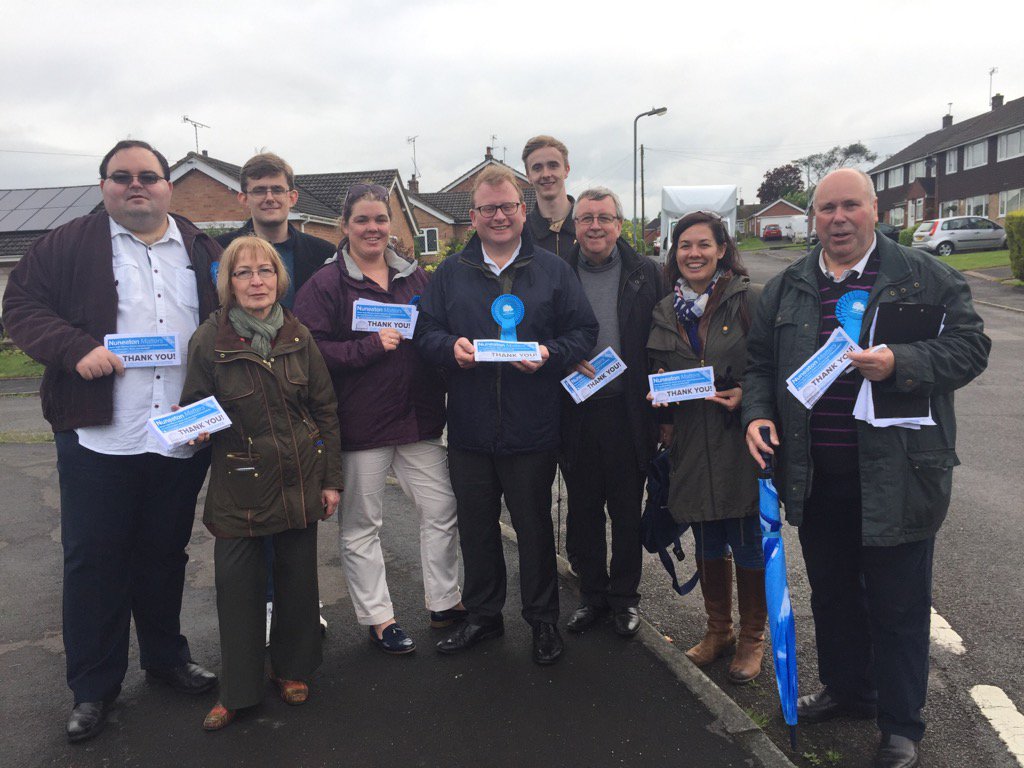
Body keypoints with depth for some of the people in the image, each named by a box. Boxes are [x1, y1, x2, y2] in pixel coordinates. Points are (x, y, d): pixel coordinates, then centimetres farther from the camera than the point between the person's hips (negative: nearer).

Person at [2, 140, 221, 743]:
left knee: (166, 553, 15)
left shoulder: (203, 251, 12)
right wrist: (76, 348, -18)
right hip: (99, 441, -2)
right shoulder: (69, 245, 4)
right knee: (94, 559, 5)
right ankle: (93, 688, 21)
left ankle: (167, 657, 33)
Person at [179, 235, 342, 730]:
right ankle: (237, 690, 23)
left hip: (300, 480, 2)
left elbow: (325, 409, 4)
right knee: (236, 582, 3)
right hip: (239, 482, -2)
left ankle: (292, 669, 33)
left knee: (298, 575, 11)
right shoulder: (209, 340, -6)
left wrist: (331, 479, 3)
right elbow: (192, 409, 4)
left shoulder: (298, 336, 0)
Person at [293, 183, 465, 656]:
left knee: (442, 509, 8)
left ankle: (445, 602, 27)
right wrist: (372, 345, -19)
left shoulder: (416, 277, 11)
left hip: (418, 417, 4)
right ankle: (377, 617, 24)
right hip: (360, 424, -4)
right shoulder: (325, 285, -4)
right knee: (361, 525, 7)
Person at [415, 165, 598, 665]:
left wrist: (549, 354, -17)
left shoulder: (553, 270, 4)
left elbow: (584, 331, 1)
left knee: (534, 526, 11)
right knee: (475, 527, 14)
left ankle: (543, 620, 29)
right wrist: (450, 348, -15)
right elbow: (425, 331, 6)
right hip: (468, 431, 2)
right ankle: (482, 615, 33)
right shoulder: (450, 273, 8)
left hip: (532, 431, -2)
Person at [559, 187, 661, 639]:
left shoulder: (646, 274, 2)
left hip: (629, 411, -1)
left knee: (627, 512, 11)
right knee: (583, 511, 13)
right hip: (576, 411, 1)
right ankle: (592, 595, 30)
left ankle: (624, 598, 28)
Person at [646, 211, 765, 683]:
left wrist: (745, 395, -18)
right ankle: (718, 631, 34)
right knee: (708, 543, 16)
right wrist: (663, 418, 4)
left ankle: (751, 638, 25)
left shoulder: (747, 300, -5)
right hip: (691, 444, 4)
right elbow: (657, 374, 17)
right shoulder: (665, 311, 8)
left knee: (748, 542, 6)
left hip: (740, 440, -4)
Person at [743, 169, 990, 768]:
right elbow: (761, 362, 13)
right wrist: (758, 413, -3)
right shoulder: (786, 288, 8)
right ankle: (847, 689, 43)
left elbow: (970, 347, -7)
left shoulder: (926, 277, -3)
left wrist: (899, 364, -23)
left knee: (899, 605, 8)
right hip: (816, 476, 4)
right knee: (831, 594, 20)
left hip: (897, 474, -4)